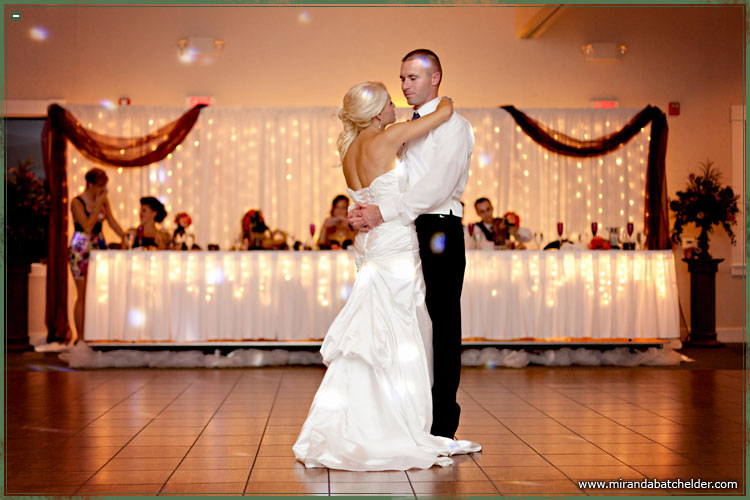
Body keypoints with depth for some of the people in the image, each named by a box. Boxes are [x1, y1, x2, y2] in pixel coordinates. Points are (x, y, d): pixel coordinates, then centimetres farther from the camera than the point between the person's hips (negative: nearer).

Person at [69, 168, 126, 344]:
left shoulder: (103, 199, 6)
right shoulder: (77, 202, -12)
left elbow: (111, 221, 11)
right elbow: (87, 226, -21)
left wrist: (125, 237, 0)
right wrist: (98, 204, -19)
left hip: (99, 247, 6)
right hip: (81, 250, -5)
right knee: (83, 295, -2)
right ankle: (80, 336, 4)